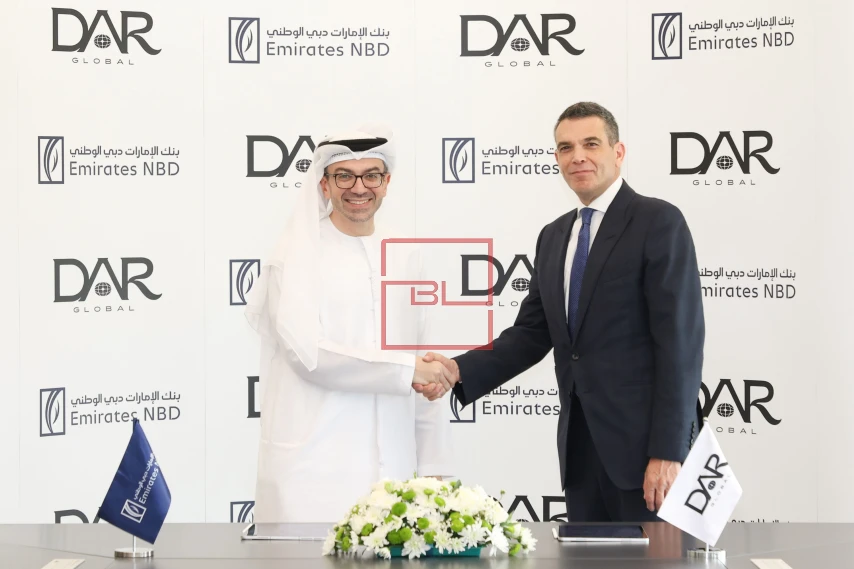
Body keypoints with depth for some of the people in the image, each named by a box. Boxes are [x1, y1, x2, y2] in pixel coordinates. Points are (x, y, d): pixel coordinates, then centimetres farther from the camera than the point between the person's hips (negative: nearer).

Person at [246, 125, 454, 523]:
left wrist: (432, 464, 10)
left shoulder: (402, 260, 14)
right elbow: (307, 353, -13)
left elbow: (427, 375, 14)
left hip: (390, 466, 4)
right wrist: (406, 369, -13)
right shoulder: (296, 257, -1)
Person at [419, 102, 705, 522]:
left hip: (644, 440, -6)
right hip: (580, 442, 6)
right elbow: (531, 333, 14)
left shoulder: (658, 222, -7)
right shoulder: (553, 236, 15)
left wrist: (668, 451, -18)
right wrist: (461, 369, -5)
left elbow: (681, 339, -13)